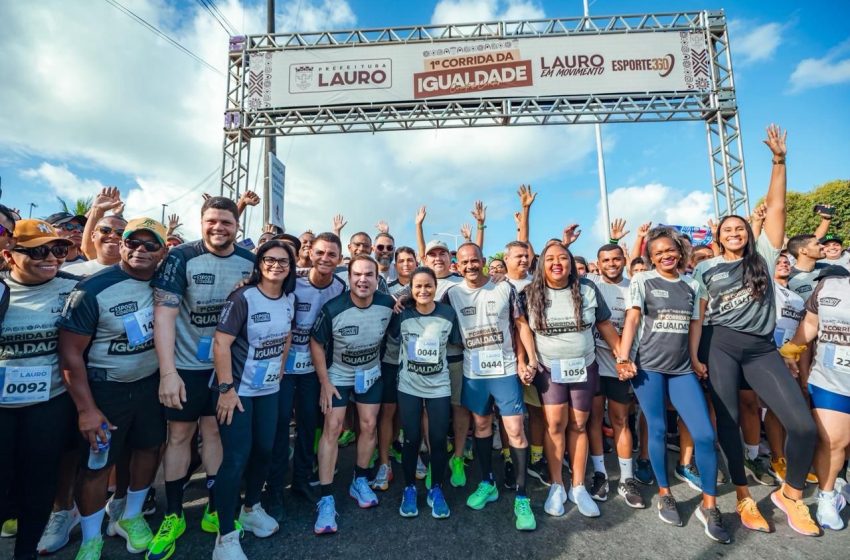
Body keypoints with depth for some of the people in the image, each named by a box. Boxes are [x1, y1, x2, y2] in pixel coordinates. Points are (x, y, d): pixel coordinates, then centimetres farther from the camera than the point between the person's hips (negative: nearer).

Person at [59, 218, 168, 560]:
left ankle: (130, 517, 42)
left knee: (150, 447, 17)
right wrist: (86, 409, -16)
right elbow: (70, 352, -15)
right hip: (104, 388, -4)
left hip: (150, 382, 4)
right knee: (96, 464, 10)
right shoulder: (93, 289, -19)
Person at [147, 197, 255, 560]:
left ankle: (214, 510, 30)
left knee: (215, 431, 13)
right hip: (185, 364, -2)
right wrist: (167, 371, -23)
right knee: (179, 434, 10)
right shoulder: (182, 257, -14)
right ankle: (173, 515, 30)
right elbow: (164, 313, -18)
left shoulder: (250, 262, -5)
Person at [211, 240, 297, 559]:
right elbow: (221, 343, -20)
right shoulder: (243, 297, -18)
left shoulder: (290, 298, 0)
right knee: (236, 458, -2)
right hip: (238, 390, -6)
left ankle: (251, 509, 39)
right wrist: (226, 389, -22)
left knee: (264, 450, 16)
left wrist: (280, 367, 10)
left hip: (269, 389, 6)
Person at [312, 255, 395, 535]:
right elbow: (316, 344, -14)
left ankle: (360, 481, 30)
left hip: (371, 373, 3)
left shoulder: (388, 304, -20)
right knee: (332, 428, -5)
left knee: (369, 425, 8)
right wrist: (325, 383, -14)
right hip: (338, 374, -2)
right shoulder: (333, 309, -27)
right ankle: (326, 499, 7)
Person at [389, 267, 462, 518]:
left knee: (438, 439, 8)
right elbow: (392, 338, 5)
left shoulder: (448, 314, -8)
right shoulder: (401, 314, -9)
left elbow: (455, 343, 3)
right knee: (411, 439, 9)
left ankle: (436, 489, 29)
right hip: (409, 386, 0)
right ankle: (409, 488, 31)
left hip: (439, 386, 1)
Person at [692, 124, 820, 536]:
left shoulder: (763, 256, 11)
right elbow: (697, 314, 6)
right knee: (727, 422, -1)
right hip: (721, 347, -1)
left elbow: (776, 208, 5)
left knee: (804, 425, -7)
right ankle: (743, 496, 17)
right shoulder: (706, 269, 8)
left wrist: (779, 160, 3)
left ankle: (790, 494, 17)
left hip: (761, 349, 2)